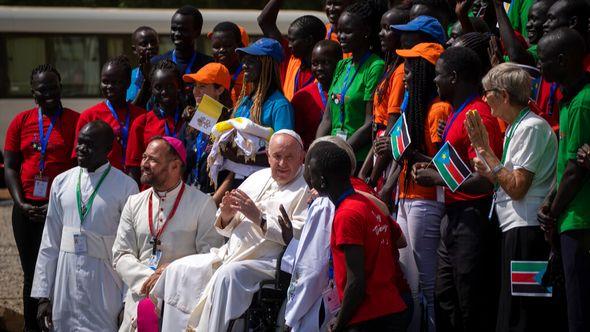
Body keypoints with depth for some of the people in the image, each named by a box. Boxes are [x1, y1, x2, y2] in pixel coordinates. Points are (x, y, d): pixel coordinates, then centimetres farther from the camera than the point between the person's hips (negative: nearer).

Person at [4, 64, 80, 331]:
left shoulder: (76, 121, 0)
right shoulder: (21, 122, 9)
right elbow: (10, 167, 8)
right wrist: (21, 203, -5)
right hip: (27, 210, 3)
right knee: (31, 274, 10)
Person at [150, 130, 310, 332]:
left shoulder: (306, 189, -3)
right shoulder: (258, 178, 17)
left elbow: (298, 235, -18)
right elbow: (225, 229, 19)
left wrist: (259, 217, -20)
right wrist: (226, 215, -5)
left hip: (269, 261, -7)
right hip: (231, 254, 7)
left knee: (227, 276, -34)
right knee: (177, 270, -3)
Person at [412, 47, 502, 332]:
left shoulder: (478, 117, -18)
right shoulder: (458, 113, 15)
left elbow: (483, 180, -24)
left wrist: (437, 178, -15)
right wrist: (431, 167, 10)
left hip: (471, 220, -11)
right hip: (454, 217, 11)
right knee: (445, 299, 17)